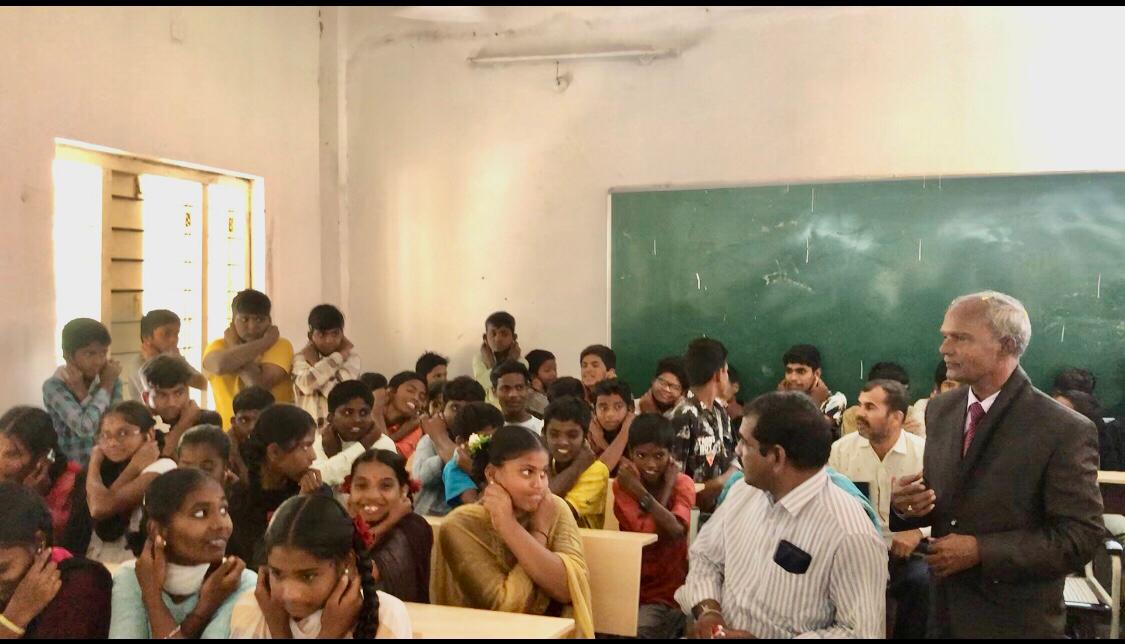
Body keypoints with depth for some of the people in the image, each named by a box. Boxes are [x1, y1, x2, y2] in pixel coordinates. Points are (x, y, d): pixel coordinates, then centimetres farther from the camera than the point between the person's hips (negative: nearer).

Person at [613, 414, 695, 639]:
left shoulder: (683, 484, 0)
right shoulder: (623, 485, -4)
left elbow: (676, 531, -20)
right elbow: (650, 532, -18)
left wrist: (641, 493, -19)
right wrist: (667, 486, -13)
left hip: (669, 591, -1)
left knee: (640, 629, -26)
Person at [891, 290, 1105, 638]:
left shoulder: (1064, 430, -16)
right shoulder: (940, 410, 1)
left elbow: (1082, 536, -16)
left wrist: (981, 551, -21)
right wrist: (905, 504, -12)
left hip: (1015, 620, -5)